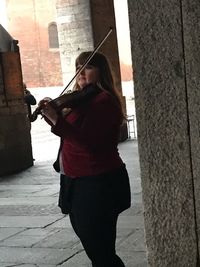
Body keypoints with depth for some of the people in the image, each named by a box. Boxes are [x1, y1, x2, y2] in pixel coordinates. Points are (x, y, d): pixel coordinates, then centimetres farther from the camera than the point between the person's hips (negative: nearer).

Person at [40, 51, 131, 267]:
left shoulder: (104, 101, -17)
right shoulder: (81, 99, 13)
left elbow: (88, 142, -27)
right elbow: (69, 133, 17)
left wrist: (56, 119, -32)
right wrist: (50, 113, 1)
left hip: (98, 183, -10)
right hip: (77, 181, 10)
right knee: (91, 243, 22)